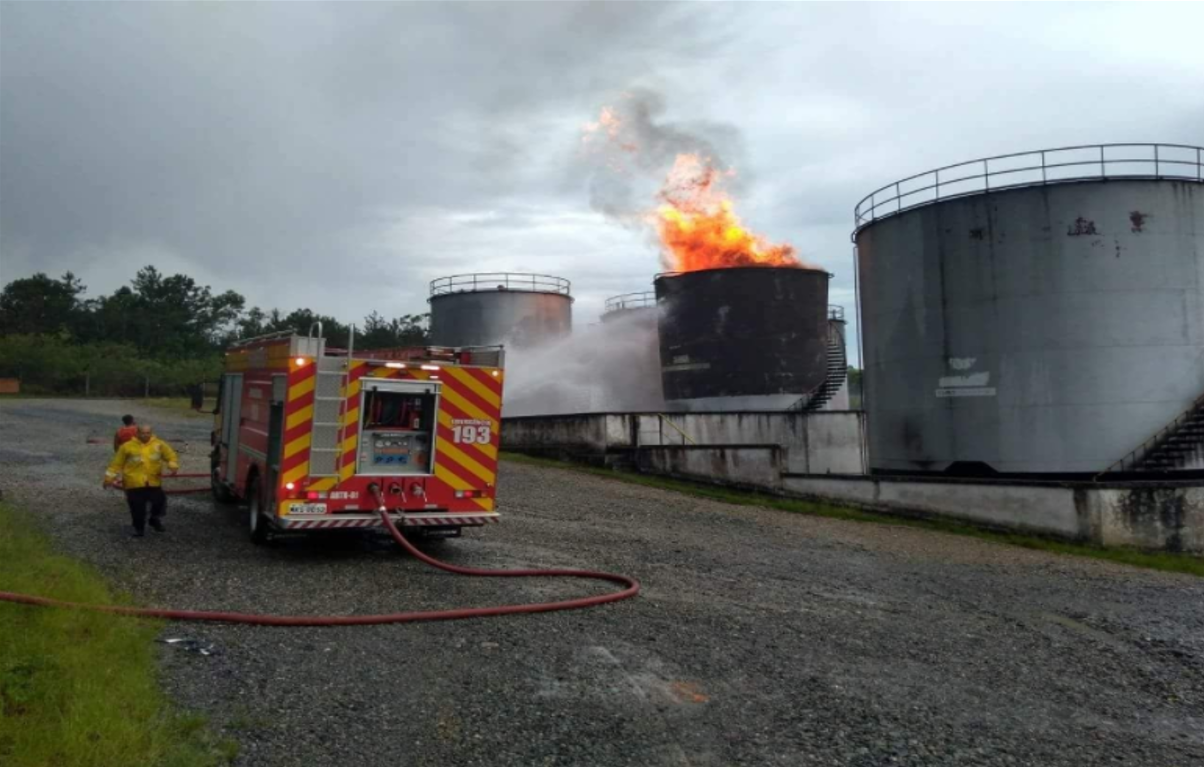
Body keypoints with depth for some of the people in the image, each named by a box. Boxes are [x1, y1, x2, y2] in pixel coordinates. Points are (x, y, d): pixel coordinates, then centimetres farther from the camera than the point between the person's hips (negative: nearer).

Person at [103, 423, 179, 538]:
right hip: (134, 484, -1)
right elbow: (117, 463, 3)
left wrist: (173, 466, -15)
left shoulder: (159, 444, 0)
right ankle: (139, 528, 24)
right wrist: (109, 477, 4)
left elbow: (171, 456, 4)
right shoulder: (127, 446, -4)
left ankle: (155, 521, 32)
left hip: (154, 483, 1)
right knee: (137, 508, 4)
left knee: (160, 502, 4)